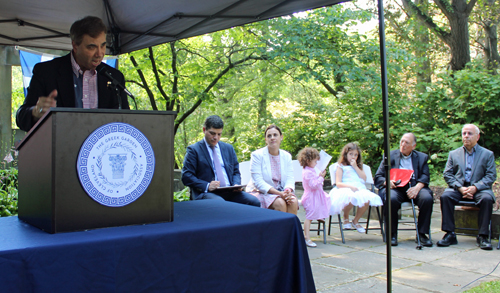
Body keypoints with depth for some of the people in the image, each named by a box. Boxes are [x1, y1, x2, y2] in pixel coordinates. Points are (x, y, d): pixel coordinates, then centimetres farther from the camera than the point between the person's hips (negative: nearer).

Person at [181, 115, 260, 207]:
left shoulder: (228, 148, 22)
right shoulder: (194, 150, 6)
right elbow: (186, 176, -2)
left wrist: (236, 185, -1)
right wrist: (207, 186, -17)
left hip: (229, 191, 5)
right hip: (206, 193, -5)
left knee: (254, 201, -21)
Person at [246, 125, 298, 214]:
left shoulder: (287, 156, 10)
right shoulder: (257, 155, -5)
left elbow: (290, 179, 2)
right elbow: (258, 182, -14)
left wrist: (288, 191, -23)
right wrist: (279, 193, -25)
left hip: (281, 192, 4)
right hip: (261, 193, -4)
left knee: (293, 202, -27)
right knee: (280, 203, -32)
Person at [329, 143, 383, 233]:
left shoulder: (359, 166, 28)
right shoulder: (341, 166, 12)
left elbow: (364, 178, 10)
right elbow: (338, 183, -1)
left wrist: (355, 167, 5)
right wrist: (350, 186, -18)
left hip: (360, 189, 4)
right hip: (346, 189, -4)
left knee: (366, 201, -31)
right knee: (350, 199, -41)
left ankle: (355, 221, -1)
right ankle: (346, 218, -5)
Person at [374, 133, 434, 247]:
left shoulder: (422, 157, 18)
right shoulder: (389, 156, 15)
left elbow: (425, 177, 5)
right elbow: (378, 177, 9)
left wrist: (417, 187, -17)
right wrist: (387, 182, -14)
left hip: (414, 187, 1)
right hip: (395, 188, -1)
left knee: (427, 198, -30)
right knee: (391, 199, -35)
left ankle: (422, 234, -15)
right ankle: (392, 234, -17)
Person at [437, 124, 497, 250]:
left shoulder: (488, 154, 11)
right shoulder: (453, 154, 16)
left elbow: (491, 176, 2)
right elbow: (447, 174, 7)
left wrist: (475, 187, -16)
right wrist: (460, 188, -11)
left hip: (479, 189, -1)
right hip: (458, 188, 1)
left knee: (487, 199, -34)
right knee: (445, 196, -29)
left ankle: (483, 236, -23)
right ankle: (450, 234, -24)